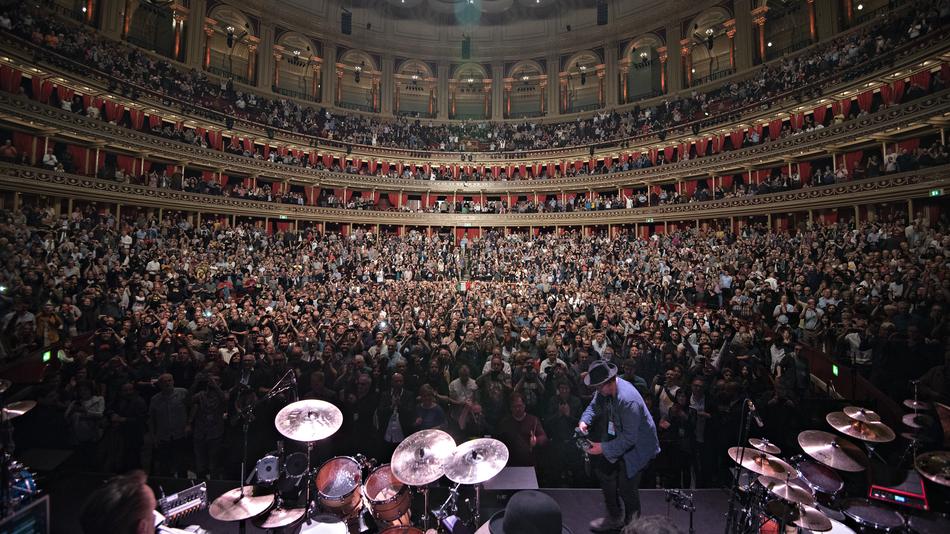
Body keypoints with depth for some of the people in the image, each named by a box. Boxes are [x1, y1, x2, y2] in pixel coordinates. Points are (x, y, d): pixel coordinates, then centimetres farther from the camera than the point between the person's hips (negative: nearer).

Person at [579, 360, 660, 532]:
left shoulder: (627, 400, -36)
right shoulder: (605, 388, -12)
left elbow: (629, 438, -31)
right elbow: (593, 406, 4)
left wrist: (603, 448, -28)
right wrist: (584, 421, -15)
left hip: (638, 445, -8)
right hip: (621, 437, 8)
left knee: (626, 487, -5)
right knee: (602, 467, 10)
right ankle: (615, 517, 30)